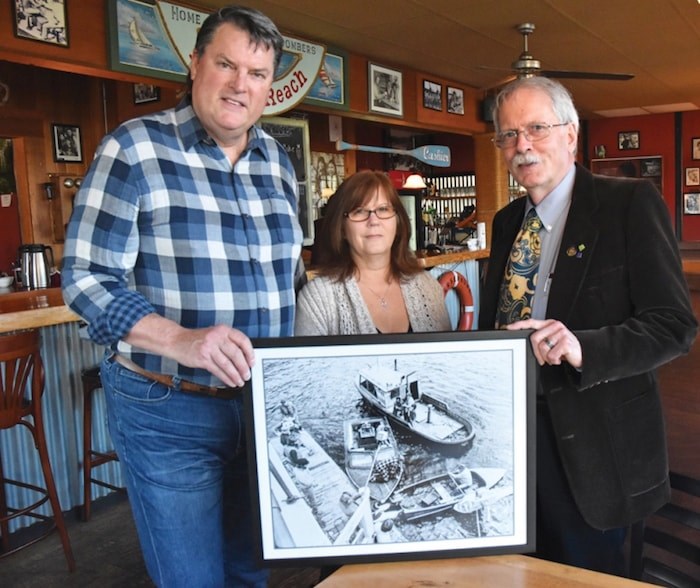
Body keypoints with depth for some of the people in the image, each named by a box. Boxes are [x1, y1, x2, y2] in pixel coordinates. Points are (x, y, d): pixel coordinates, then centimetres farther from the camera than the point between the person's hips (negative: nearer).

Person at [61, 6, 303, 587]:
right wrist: (180, 340, -28)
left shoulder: (278, 161, 8)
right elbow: (86, 278, -14)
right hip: (168, 413, -5)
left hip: (265, 404, 6)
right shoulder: (134, 148, -10)